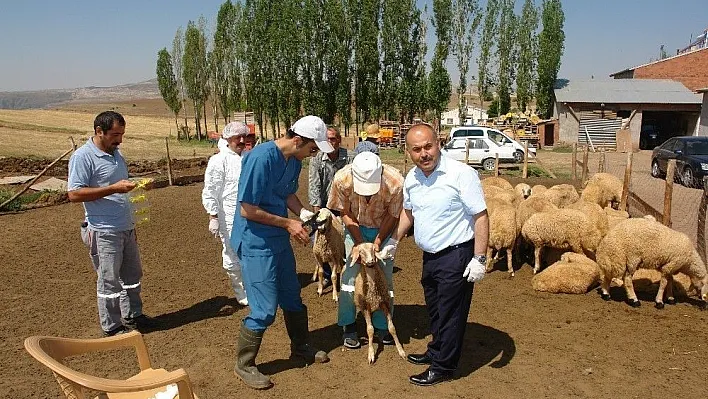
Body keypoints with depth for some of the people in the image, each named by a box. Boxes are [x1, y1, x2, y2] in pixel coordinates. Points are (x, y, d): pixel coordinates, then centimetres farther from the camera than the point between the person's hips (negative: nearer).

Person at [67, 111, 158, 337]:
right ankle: (112, 327, 16)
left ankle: (132, 316, 33)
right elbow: (74, 194, -20)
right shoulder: (83, 157, -14)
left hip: (126, 228, 8)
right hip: (103, 232, -8)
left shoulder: (115, 153, 12)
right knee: (109, 281, 3)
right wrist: (113, 188, -26)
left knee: (132, 275, 18)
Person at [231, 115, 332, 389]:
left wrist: (303, 213, -3)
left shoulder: (294, 162, 0)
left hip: (280, 241, 8)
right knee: (264, 310, -3)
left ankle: (300, 346, 41)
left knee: (292, 297, 19)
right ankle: (244, 365, 18)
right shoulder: (260, 158, -25)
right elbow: (248, 210, -23)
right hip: (256, 243, -8)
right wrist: (289, 223, -17)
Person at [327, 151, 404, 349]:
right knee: (350, 275, -5)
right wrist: (360, 243, -18)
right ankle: (349, 327, 11)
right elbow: (345, 213, -14)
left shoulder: (395, 182, -33)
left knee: (384, 277, 0)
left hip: (383, 229, 0)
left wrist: (377, 243, -20)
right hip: (355, 227, 0)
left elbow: (392, 216, -16)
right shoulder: (342, 179, -31)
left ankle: (382, 327, 17)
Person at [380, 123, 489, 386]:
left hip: (456, 256, -7)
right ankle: (436, 352, 43)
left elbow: (480, 217, -19)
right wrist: (394, 241, 17)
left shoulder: (461, 174, -20)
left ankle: (443, 367, 21)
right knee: (434, 309, 23)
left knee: (450, 314, 5)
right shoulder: (411, 178, 2)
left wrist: (479, 259, -21)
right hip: (430, 256, 7)